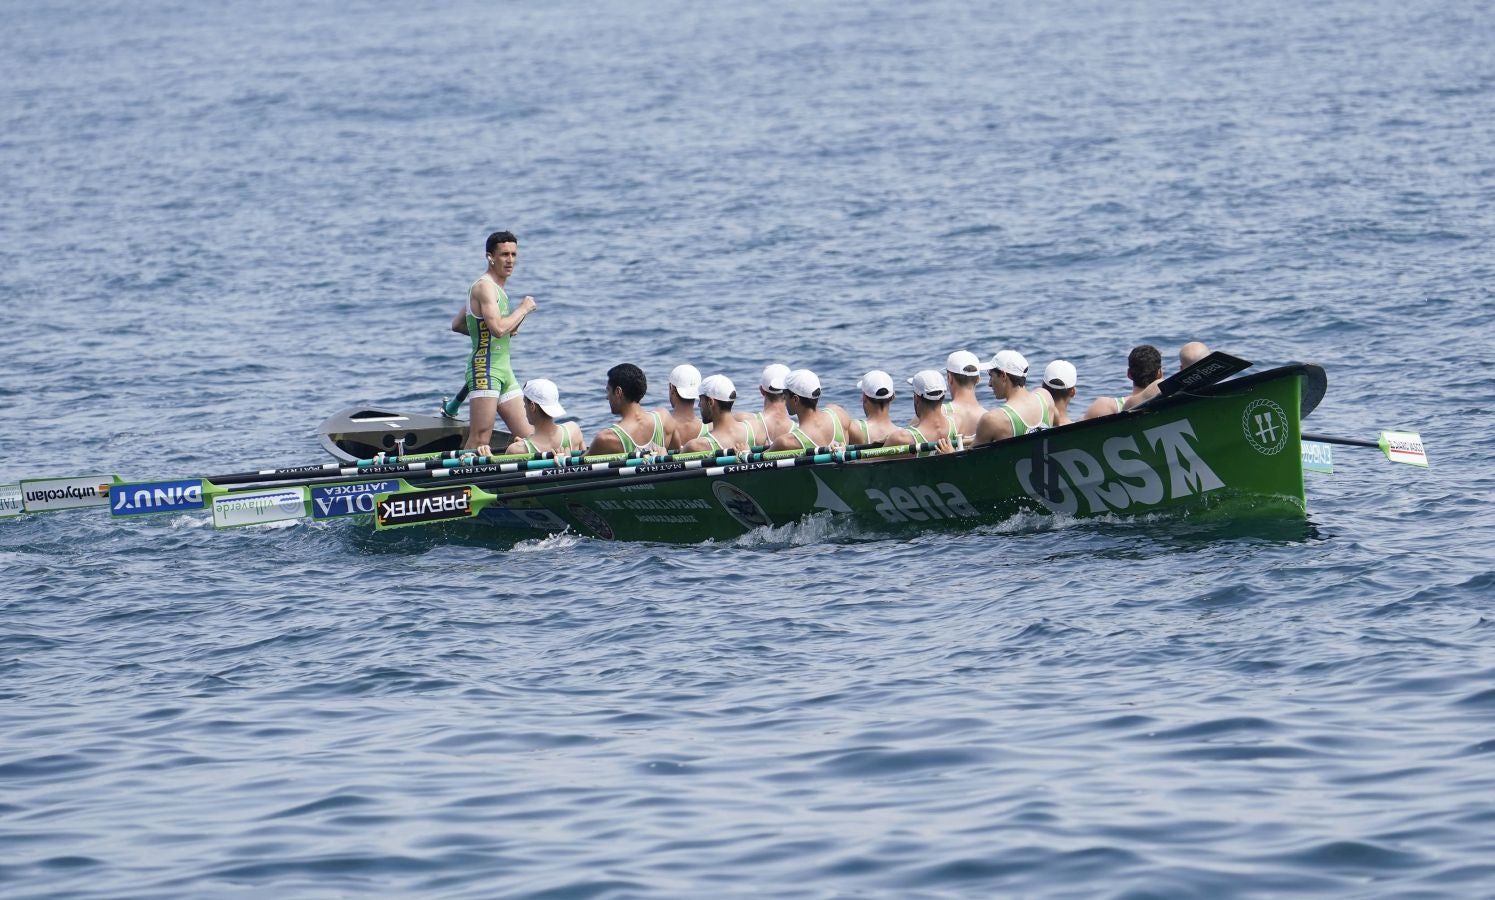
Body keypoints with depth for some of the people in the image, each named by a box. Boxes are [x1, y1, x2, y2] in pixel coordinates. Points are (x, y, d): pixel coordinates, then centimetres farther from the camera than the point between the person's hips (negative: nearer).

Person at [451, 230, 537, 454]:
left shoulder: (497, 288, 21)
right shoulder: (485, 286, -10)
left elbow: (457, 324, 27)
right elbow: (498, 328, -25)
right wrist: (523, 309, -11)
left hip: (504, 371, 10)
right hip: (485, 369, -10)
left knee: (527, 439, 5)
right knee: (479, 441, -15)